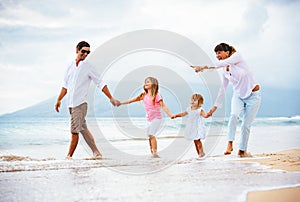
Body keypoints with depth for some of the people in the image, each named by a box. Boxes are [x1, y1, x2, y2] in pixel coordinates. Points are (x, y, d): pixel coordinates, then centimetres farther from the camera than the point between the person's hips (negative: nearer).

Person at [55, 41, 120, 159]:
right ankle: (96, 153, 15)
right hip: (71, 104, 6)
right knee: (83, 129, 9)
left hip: (80, 104, -6)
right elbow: (65, 85, 22)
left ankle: (69, 156, -2)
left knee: (75, 131, -8)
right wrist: (59, 100, 18)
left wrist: (111, 99, -5)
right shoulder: (70, 66, 14)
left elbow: (100, 84, -1)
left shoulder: (88, 67, -2)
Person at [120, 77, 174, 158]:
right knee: (149, 136, 7)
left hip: (156, 118, -6)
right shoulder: (144, 95, 6)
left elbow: (163, 106, -15)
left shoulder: (157, 95, -10)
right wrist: (121, 102, 11)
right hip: (149, 119, 6)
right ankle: (152, 152, 16)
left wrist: (171, 115, -26)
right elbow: (133, 99, 11)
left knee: (151, 134, -19)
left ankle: (155, 153, -18)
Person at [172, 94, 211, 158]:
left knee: (197, 140, -14)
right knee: (195, 141, 9)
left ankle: (201, 152, -4)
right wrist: (176, 115, 20)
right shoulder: (189, 109, 9)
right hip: (192, 128, 7)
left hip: (198, 128, -7)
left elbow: (204, 115, -24)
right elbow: (183, 114, 22)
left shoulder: (200, 110, -11)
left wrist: (208, 114, -45)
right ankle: (199, 153, 16)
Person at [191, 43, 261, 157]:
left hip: (253, 95, -4)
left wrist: (204, 67, -35)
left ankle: (242, 150, 11)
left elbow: (224, 63, -29)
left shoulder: (237, 56, -11)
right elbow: (223, 89, 10)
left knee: (246, 125, -4)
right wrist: (215, 106, 10)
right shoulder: (225, 71, 5)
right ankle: (230, 144, -25)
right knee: (234, 115, -27)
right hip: (238, 96, 4)